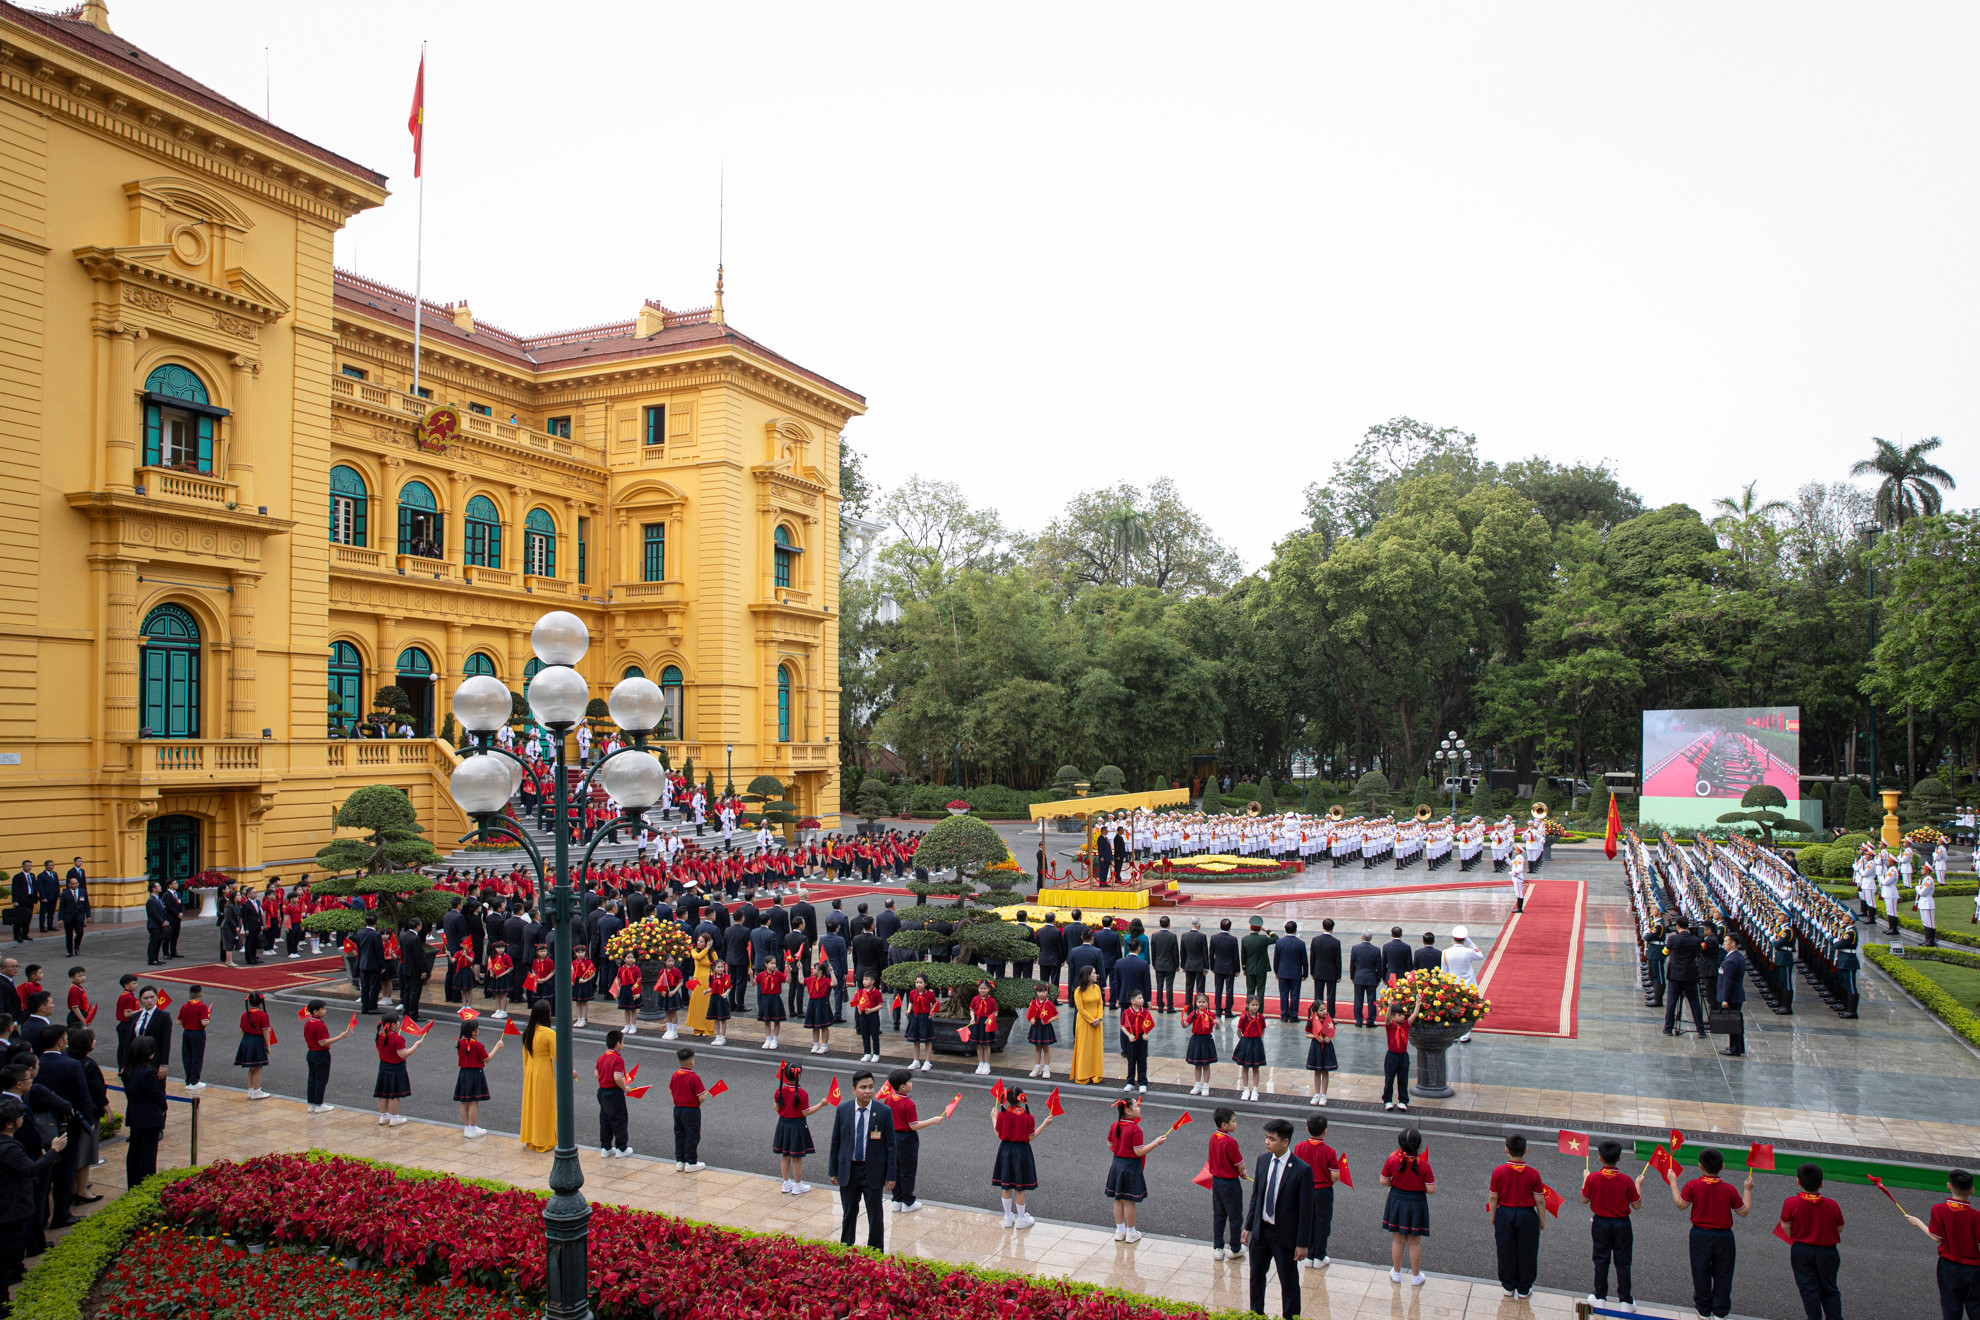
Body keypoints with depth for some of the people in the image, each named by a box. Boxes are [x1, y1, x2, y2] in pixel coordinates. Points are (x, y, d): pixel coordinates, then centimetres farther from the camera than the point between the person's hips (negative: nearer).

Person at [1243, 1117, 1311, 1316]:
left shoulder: (1301, 1170, -20)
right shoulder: (1263, 1160, -3)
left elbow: (1306, 1209, -14)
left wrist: (1302, 1243, -12)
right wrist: (1248, 1226, 8)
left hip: (1284, 1235, -6)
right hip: (1260, 1230, 6)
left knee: (1289, 1283, 8)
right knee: (1256, 1275, 21)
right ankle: (1256, 1313, 42)